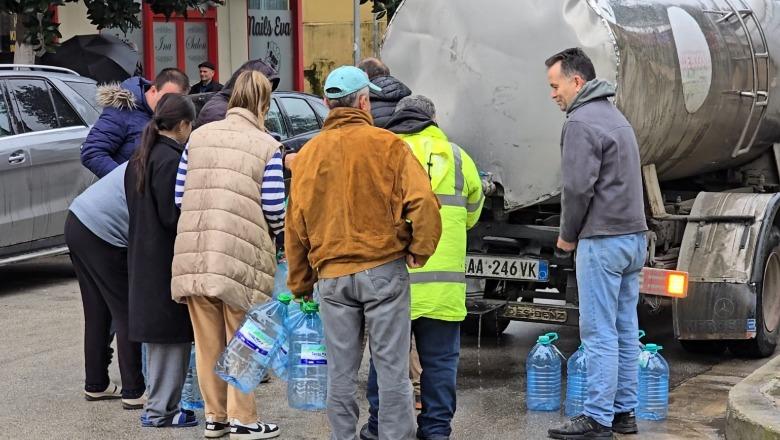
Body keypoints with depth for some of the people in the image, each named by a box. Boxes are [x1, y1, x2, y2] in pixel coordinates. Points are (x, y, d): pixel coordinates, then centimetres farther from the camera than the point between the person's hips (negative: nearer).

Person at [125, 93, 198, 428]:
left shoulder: (139, 159, 11)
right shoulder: (171, 159, -18)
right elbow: (173, 215, -20)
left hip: (143, 258, 9)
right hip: (167, 260, -9)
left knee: (162, 335, 16)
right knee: (171, 334, -1)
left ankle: (161, 405, 23)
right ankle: (160, 410, 3)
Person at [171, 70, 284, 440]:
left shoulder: (198, 137, 8)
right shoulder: (267, 147, -5)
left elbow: (180, 193, 8)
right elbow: (274, 208, -8)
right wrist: (275, 231, 13)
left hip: (194, 255, 4)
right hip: (241, 256, -4)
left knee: (207, 342, 13)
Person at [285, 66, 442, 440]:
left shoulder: (308, 155, 8)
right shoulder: (386, 145, -4)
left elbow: (295, 226, 11)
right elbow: (423, 201, -15)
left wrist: (300, 285, 17)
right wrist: (419, 250, -2)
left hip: (331, 276, 3)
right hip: (383, 269, -3)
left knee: (341, 373, 8)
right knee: (392, 368, 1)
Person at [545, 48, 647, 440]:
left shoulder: (582, 121, -13)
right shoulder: (614, 116, 19)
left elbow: (578, 187, -18)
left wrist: (568, 235, -4)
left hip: (603, 241, -10)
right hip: (633, 235, 10)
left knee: (599, 332, -6)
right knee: (625, 329, 12)